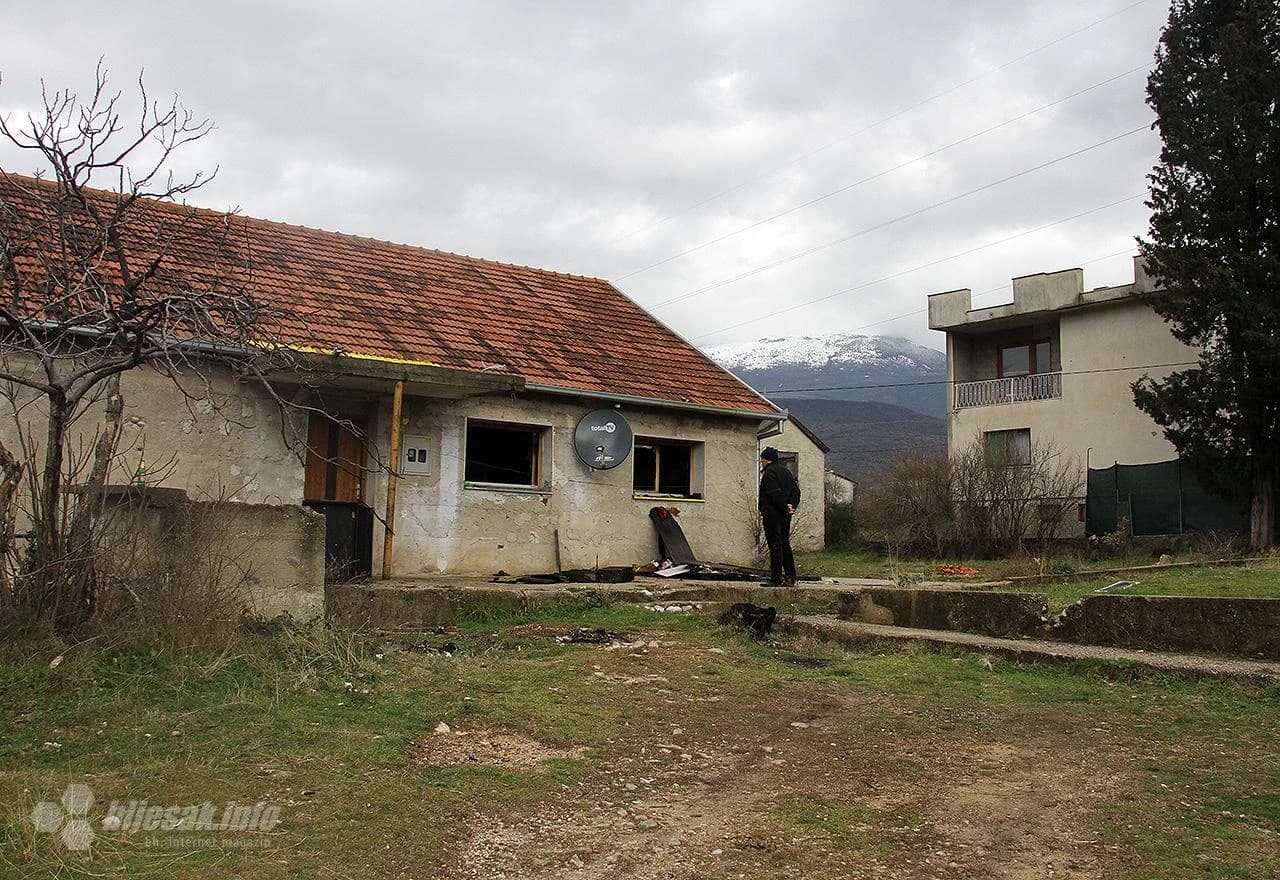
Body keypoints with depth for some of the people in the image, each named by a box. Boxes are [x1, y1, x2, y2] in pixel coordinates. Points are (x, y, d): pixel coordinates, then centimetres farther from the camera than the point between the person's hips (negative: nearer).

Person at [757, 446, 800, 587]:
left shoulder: (769, 473, -11)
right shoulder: (786, 472, 17)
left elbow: (775, 493, -20)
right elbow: (796, 491, 12)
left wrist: (785, 506, -13)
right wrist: (792, 505, 0)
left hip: (772, 514, -9)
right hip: (785, 516, 9)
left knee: (775, 546, -6)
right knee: (785, 545, 13)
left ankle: (777, 579, -6)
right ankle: (790, 577, 13)